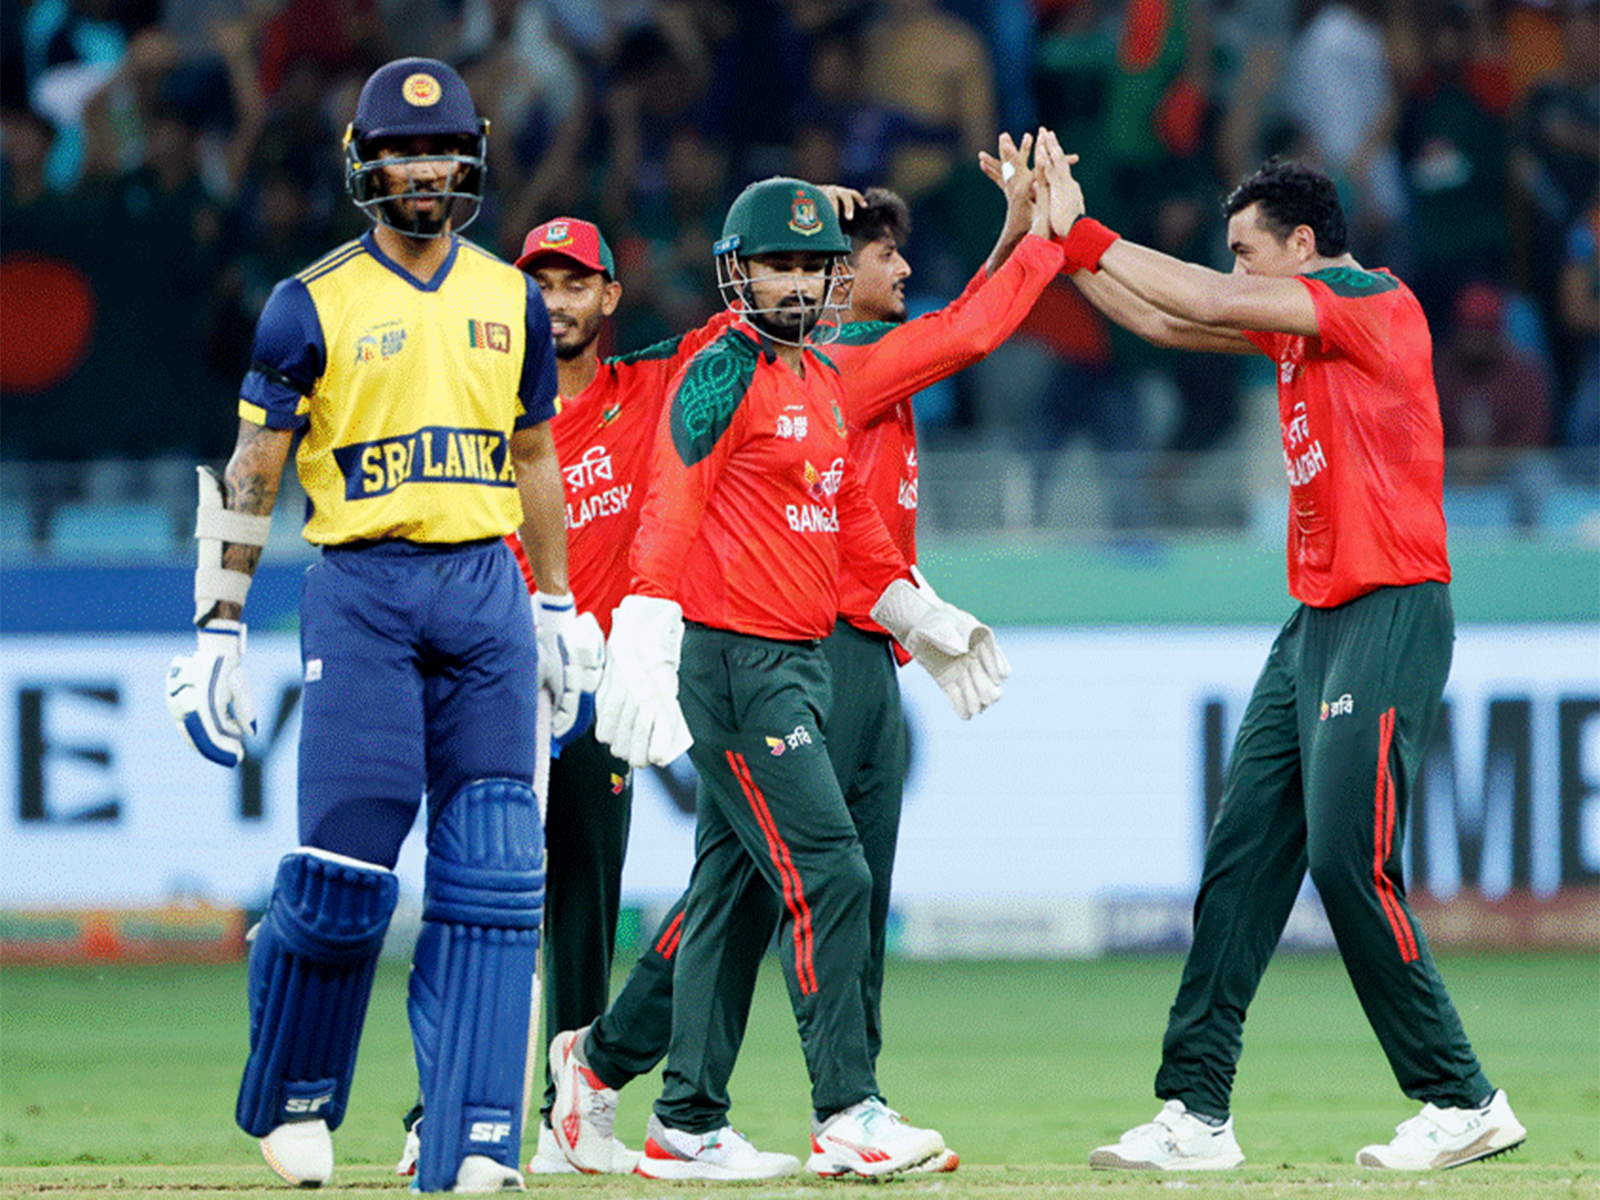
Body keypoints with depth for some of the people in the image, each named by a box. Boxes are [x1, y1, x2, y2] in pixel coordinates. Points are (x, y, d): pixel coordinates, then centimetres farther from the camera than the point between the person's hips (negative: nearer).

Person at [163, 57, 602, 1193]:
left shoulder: (510, 300, 12)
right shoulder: (314, 305, -2)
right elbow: (249, 476, -1)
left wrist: (558, 612, 19)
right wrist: (220, 634, -5)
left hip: (486, 589, 4)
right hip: (363, 589, -4)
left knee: (492, 869, -5)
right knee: (344, 867, -7)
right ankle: (292, 1096, 17)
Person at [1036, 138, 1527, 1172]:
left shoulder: (1376, 302, -11)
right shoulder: (1295, 324, 16)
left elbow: (1208, 302, -17)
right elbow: (1162, 318, 20)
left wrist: (1082, 235, -10)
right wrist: (1061, 239, 10)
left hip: (1391, 615, -10)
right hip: (1316, 620, 10)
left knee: (1350, 862, -13)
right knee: (1244, 854, 4)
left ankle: (1463, 1103, -4)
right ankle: (1197, 1113, 4)